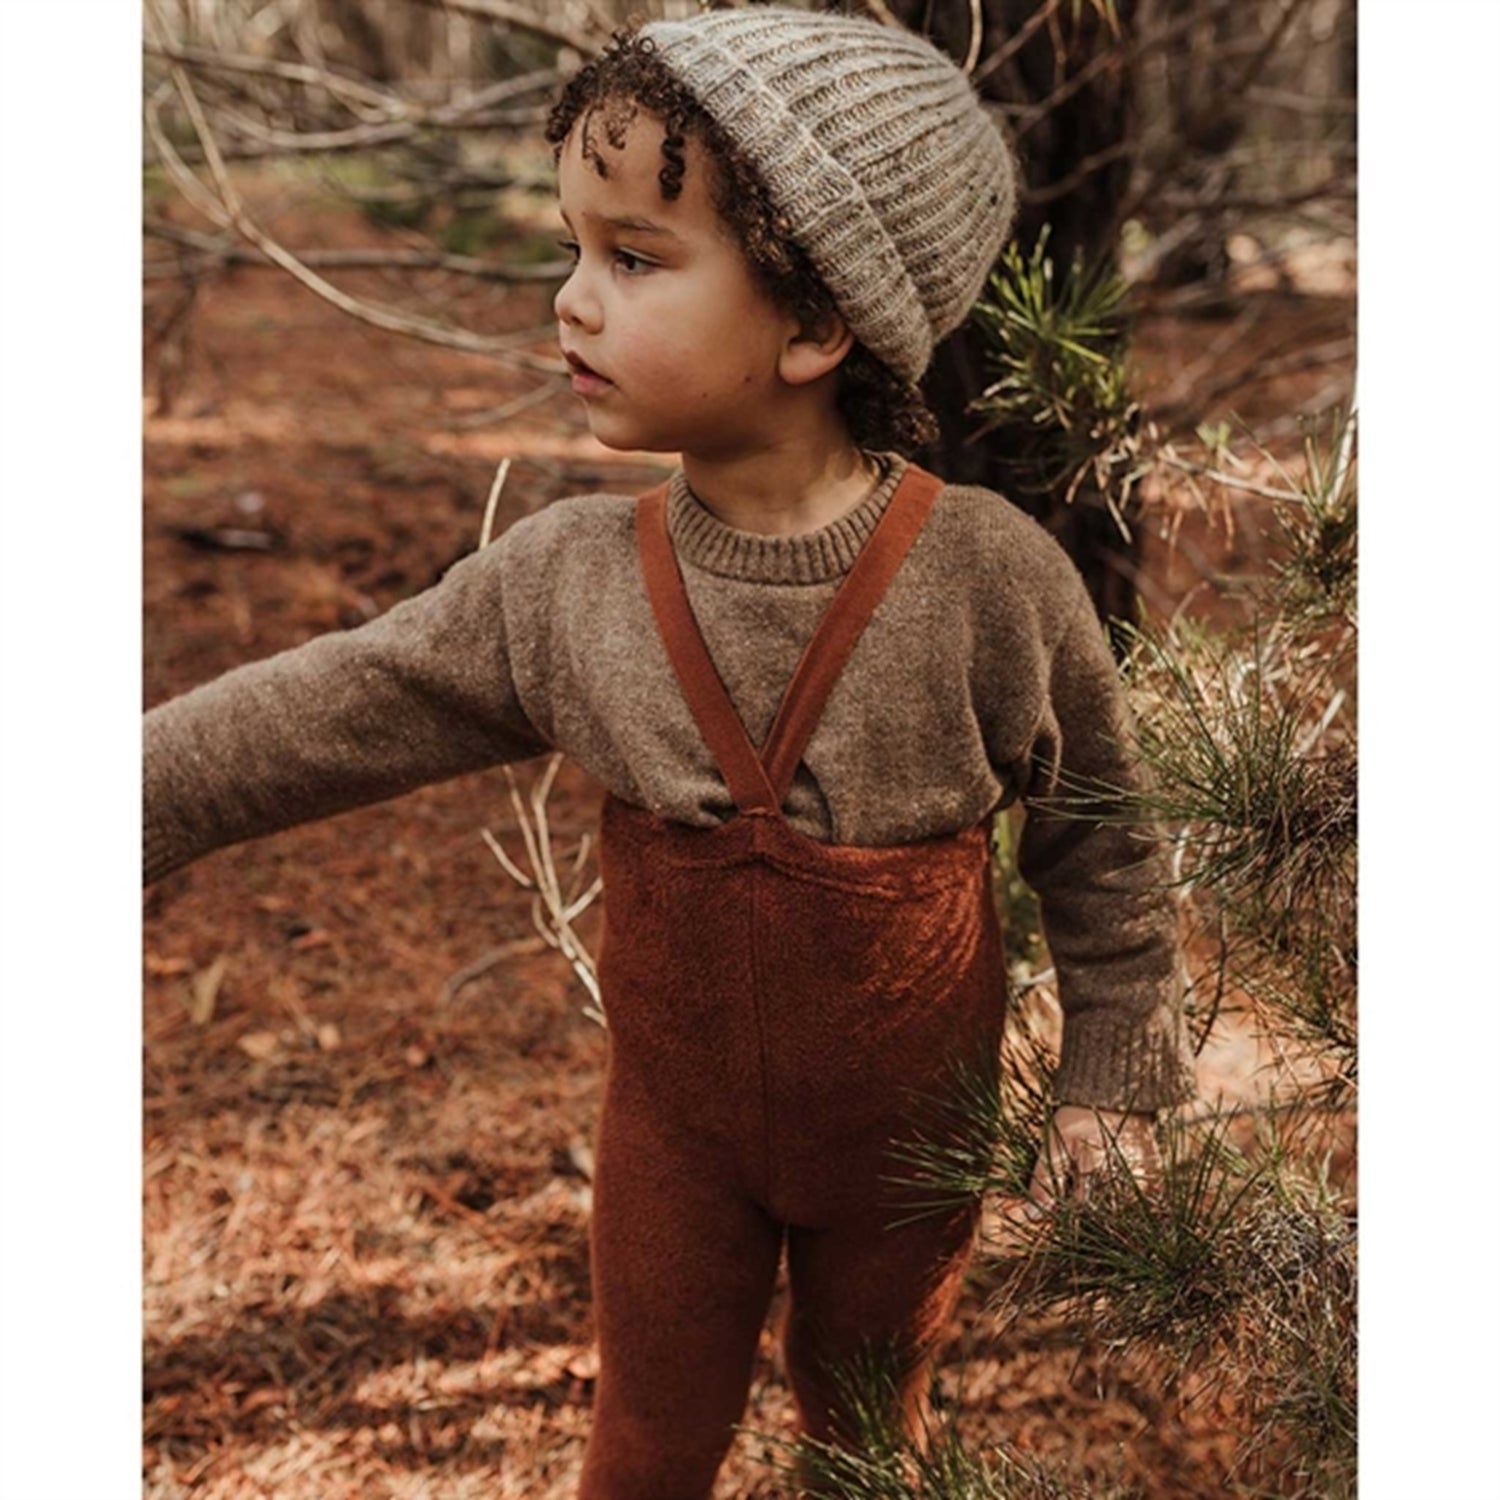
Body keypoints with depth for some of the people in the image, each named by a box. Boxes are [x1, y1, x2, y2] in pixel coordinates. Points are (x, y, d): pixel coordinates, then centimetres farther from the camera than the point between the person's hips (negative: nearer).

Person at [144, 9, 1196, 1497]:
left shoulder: (988, 576, -22)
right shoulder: (562, 580, -16)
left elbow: (1097, 833, -8)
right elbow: (311, 715, -9)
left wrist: (1112, 1077, -3)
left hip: (905, 1134, -1)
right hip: (676, 1115, 2)